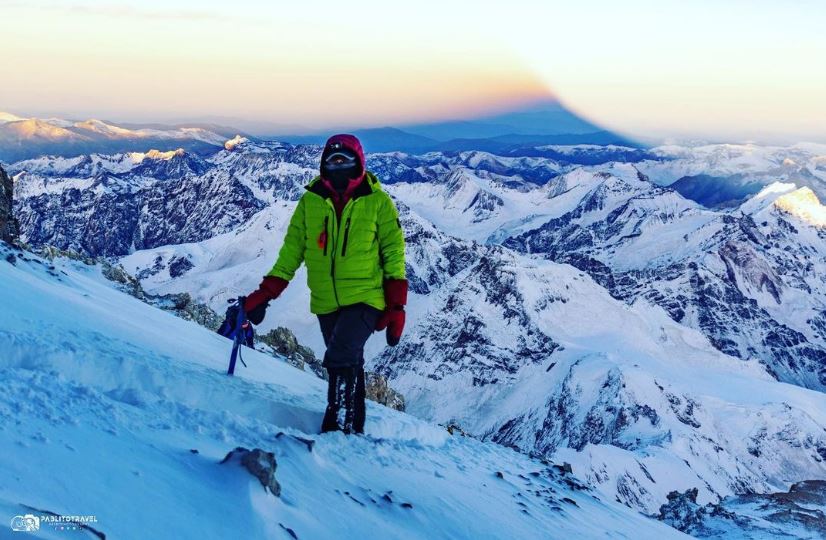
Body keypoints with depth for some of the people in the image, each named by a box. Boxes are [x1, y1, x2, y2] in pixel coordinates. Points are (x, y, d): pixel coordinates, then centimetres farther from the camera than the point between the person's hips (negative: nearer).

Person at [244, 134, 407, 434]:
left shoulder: (377, 201, -4)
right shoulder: (310, 201, 3)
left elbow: (394, 252, -1)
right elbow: (291, 250, 7)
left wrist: (396, 306, -7)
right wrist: (265, 294, -1)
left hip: (365, 298, -4)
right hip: (326, 303, 4)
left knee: (341, 358, -22)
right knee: (348, 365, 14)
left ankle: (338, 427, -12)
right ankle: (354, 428, 28)